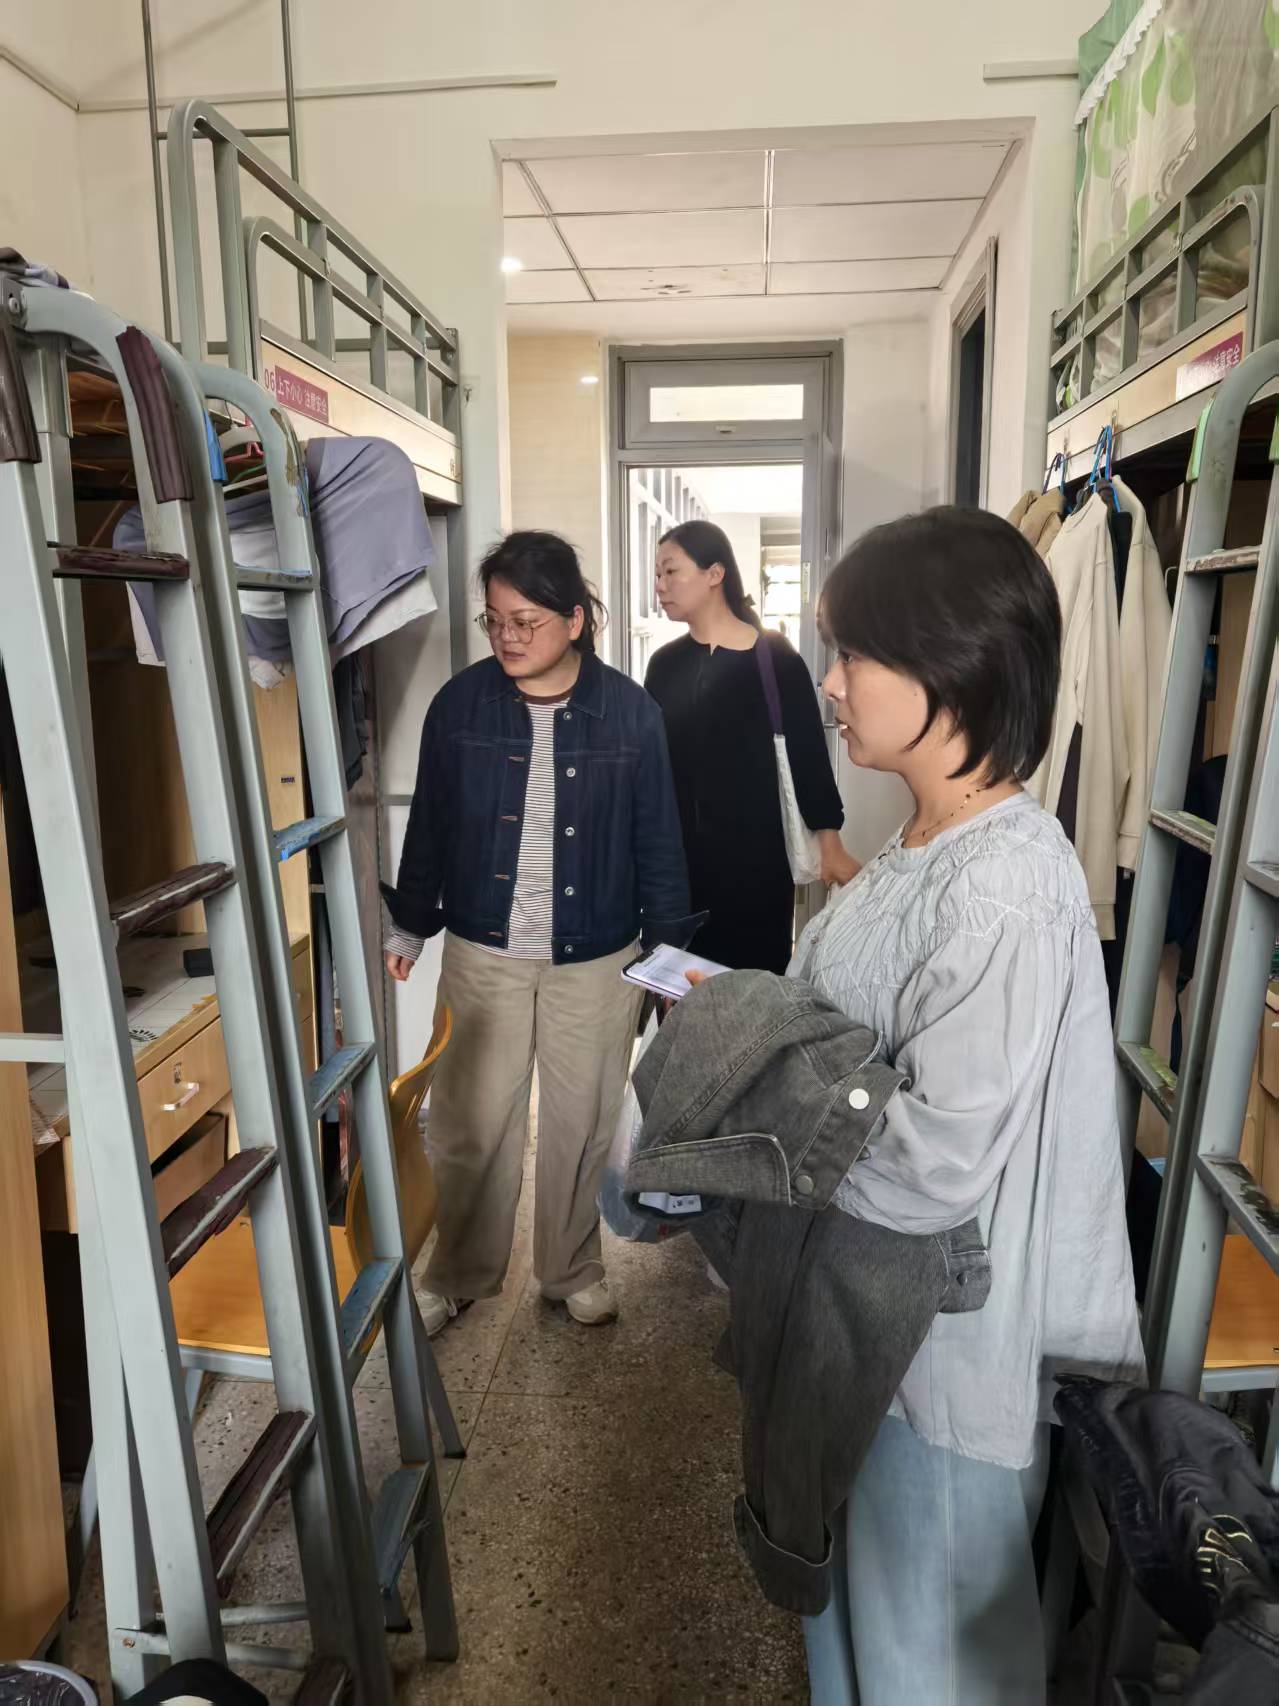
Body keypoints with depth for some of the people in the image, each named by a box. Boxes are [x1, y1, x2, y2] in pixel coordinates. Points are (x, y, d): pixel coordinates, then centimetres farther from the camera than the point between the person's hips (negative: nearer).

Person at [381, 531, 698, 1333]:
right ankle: (460, 1275, 33)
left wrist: (670, 946, 0)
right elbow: (430, 827, 5)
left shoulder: (631, 712, -7)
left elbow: (658, 840, -1)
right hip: (483, 954, 1)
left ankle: (574, 1268, 37)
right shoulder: (461, 703, -5)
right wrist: (410, 927, 8)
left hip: (595, 960, 0)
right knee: (471, 1126, 10)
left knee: (581, 1124, 14)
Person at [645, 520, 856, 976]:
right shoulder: (665, 663, 6)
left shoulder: (776, 659, -6)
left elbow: (808, 754, -5)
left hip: (754, 853, -4)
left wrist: (831, 845, -8)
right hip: (675, 854, 4)